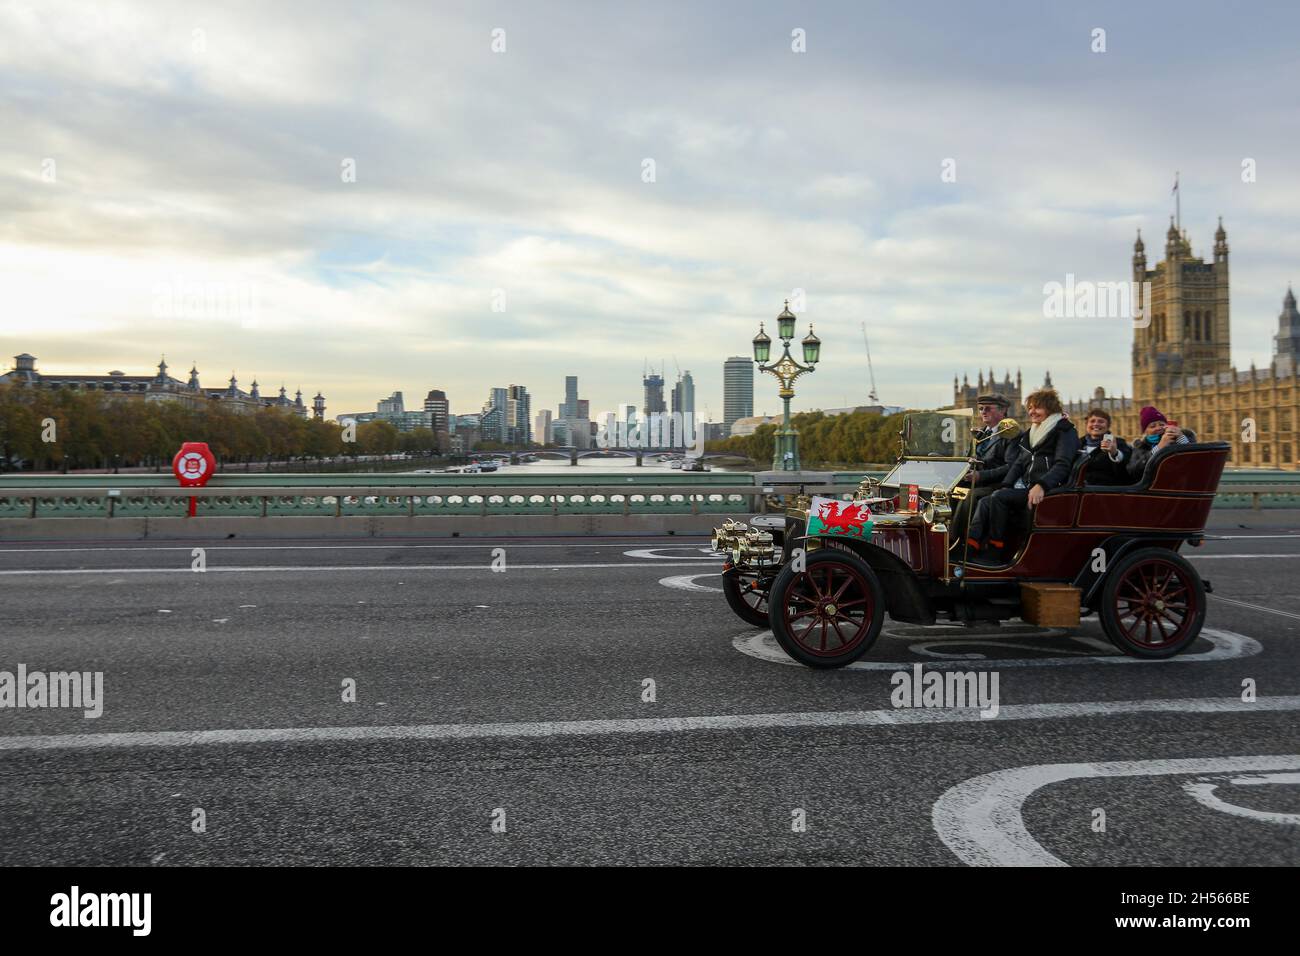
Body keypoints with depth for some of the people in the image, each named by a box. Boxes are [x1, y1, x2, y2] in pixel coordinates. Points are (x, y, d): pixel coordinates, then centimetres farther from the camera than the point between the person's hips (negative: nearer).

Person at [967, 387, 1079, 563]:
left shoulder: (1065, 431, -1)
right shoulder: (1032, 433, 23)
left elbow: (1063, 465, -15)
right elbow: (1019, 463, 19)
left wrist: (1041, 486, -31)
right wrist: (1005, 487, 2)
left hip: (1046, 492, -8)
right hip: (1024, 488, 8)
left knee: (998, 498, -26)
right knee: (985, 502, -14)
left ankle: (994, 552, -22)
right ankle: (969, 547, -27)